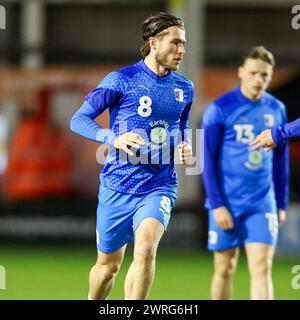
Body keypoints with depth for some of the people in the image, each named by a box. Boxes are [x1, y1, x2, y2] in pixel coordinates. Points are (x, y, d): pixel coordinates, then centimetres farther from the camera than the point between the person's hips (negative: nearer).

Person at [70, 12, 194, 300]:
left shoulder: (184, 88, 8)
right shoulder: (121, 80, -6)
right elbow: (78, 120, -5)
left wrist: (185, 147, 3)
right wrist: (114, 138, -22)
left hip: (159, 187, 2)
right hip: (117, 187, -2)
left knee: (145, 249, -25)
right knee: (108, 265, 10)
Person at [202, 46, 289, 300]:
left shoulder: (276, 110, 7)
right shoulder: (220, 109, -6)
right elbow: (208, 160, -6)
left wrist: (282, 204, 13)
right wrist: (216, 204, -12)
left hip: (263, 204, 2)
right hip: (227, 204, -2)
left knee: (261, 268, -8)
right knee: (225, 269, 5)